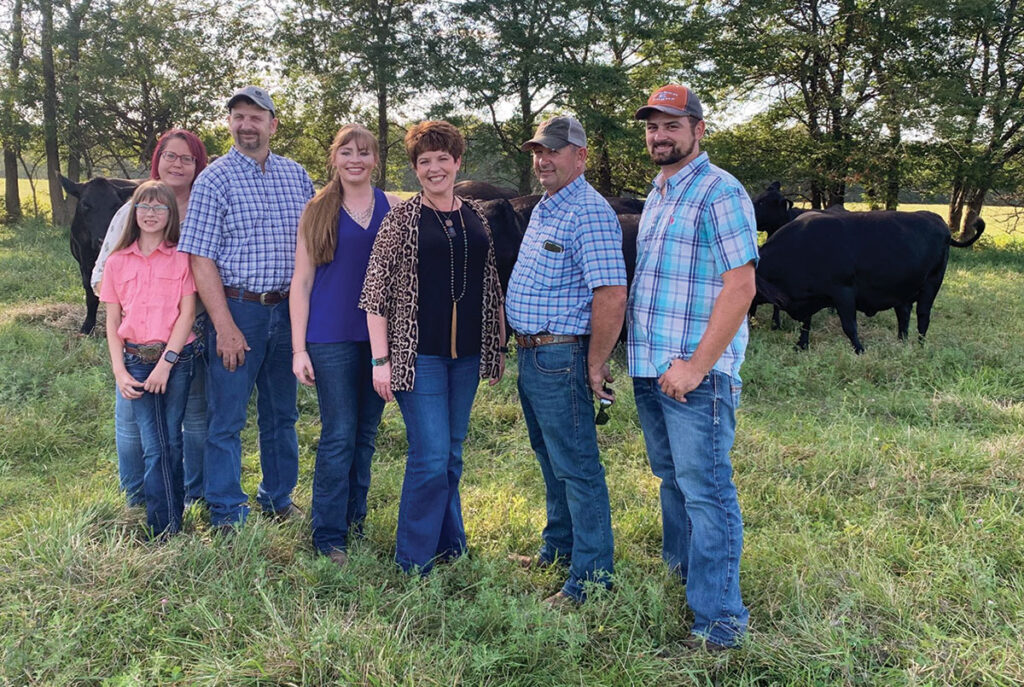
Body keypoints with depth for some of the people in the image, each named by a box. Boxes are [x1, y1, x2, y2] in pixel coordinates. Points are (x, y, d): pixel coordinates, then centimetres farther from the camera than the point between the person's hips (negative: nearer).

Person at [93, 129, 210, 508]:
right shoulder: (133, 209, 4)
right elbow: (101, 273, 6)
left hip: (192, 333, 0)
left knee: (197, 416, 8)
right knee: (131, 416, 6)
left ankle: (197, 494, 26)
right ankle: (136, 498, 25)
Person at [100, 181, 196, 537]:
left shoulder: (181, 258, 2)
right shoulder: (117, 262, 9)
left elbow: (187, 313, -4)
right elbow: (112, 322, 8)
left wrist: (166, 363, -11)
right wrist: (120, 372, -2)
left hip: (176, 359, -1)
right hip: (136, 362, 1)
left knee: (171, 443, 4)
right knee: (154, 447, -1)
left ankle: (171, 524, 16)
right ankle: (166, 531, 5)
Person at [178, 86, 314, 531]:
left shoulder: (296, 176, 9)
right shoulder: (214, 180, -4)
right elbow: (201, 260, -8)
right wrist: (225, 326, -15)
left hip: (287, 311, 4)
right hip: (236, 310, -4)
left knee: (281, 414, 14)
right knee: (227, 418, 1)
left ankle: (278, 500, 29)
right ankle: (227, 517, 12)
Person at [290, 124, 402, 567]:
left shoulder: (394, 208, 6)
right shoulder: (318, 212, 2)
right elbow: (301, 282, 1)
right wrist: (299, 348, -5)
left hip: (380, 334, 3)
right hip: (331, 336, -2)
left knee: (366, 433, 11)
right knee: (338, 436, -2)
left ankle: (356, 518, 27)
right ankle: (329, 535, 9)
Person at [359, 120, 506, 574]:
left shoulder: (476, 218, 11)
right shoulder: (402, 219, -2)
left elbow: (492, 288, 17)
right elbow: (375, 293, -5)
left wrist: (499, 348, 15)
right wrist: (381, 359, -10)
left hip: (466, 355, 5)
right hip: (419, 353, -4)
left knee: (452, 455, 13)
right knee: (431, 458, -7)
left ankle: (449, 548, 28)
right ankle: (414, 564, 9)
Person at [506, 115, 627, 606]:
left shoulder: (589, 214, -17)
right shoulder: (544, 209, 15)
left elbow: (612, 295, -25)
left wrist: (594, 366, -20)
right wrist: (523, 347, 17)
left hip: (561, 357, -10)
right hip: (532, 355, 10)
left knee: (577, 466, -2)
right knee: (551, 458, 20)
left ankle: (591, 576, 8)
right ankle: (559, 546, 36)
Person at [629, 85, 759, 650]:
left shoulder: (719, 192, -10)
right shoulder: (656, 196, 17)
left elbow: (740, 287, -16)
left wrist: (696, 366, -19)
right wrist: (647, 357, 14)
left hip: (696, 374, -8)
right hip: (649, 369, 8)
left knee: (706, 491, -4)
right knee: (672, 479, 20)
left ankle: (719, 619, 5)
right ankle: (680, 573, 37)